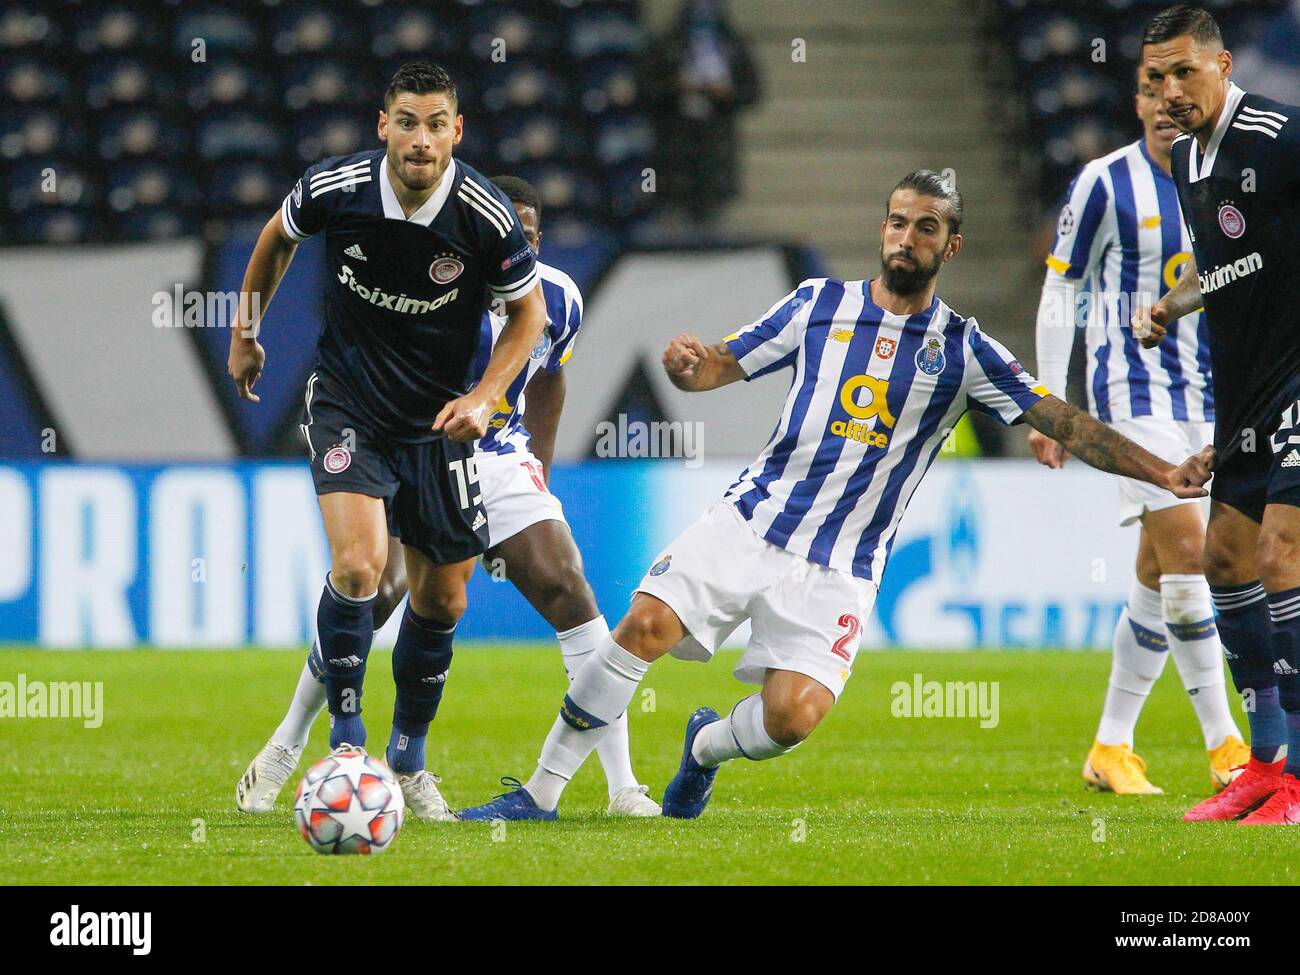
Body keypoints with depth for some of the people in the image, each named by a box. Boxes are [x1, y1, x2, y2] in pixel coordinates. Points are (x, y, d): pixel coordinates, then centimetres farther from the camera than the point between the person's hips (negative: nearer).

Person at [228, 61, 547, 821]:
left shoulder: (488, 218, -19)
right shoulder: (335, 189, -16)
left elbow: (528, 313, -2)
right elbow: (278, 237, 8)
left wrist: (483, 397, -14)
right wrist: (246, 334, 16)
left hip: (438, 418, 2)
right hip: (348, 403, -1)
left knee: (442, 596, 9)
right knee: (358, 564, -23)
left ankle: (410, 759, 29)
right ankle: (346, 737, -7)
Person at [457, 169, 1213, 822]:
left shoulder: (963, 351, 3)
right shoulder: (822, 304, 8)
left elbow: (1065, 423, -1)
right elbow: (721, 366, 11)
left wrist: (1162, 472, -12)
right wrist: (687, 364, -14)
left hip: (838, 570, -1)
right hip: (752, 522, 1)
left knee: (794, 716, -20)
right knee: (647, 624, -21)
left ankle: (709, 748, 17)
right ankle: (541, 794, -10)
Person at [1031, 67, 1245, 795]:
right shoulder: (1107, 183, -6)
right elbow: (1061, 293, -1)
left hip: (1205, 393, 5)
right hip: (1133, 388, -5)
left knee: (1160, 574, 6)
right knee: (1186, 550, -17)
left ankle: (1112, 748, 16)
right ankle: (1223, 744, -12)